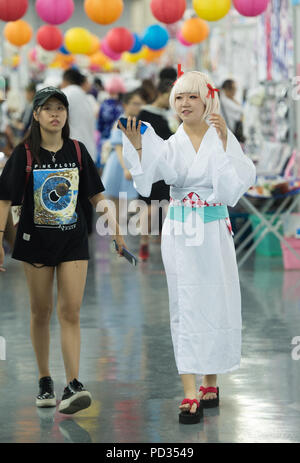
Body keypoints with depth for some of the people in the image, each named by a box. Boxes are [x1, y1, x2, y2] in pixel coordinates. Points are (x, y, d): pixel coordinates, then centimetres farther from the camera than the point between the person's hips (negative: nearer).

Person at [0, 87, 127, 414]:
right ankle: (44, 382, 21)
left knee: (70, 312, -7)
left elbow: (96, 195, 10)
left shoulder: (77, 151, 3)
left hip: (73, 240, 1)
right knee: (41, 312, 8)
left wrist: (116, 231, 9)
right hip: (36, 240, -1)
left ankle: (73, 386, -12)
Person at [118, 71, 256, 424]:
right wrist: (137, 146, -27)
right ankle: (190, 393, -5)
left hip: (214, 234, -1)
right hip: (179, 235, 1)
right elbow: (149, 176, -12)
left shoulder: (222, 138, 0)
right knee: (185, 306, -2)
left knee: (214, 304, 4)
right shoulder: (169, 144, 5)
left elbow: (242, 180, -14)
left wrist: (224, 141, -22)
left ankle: (210, 382, 19)